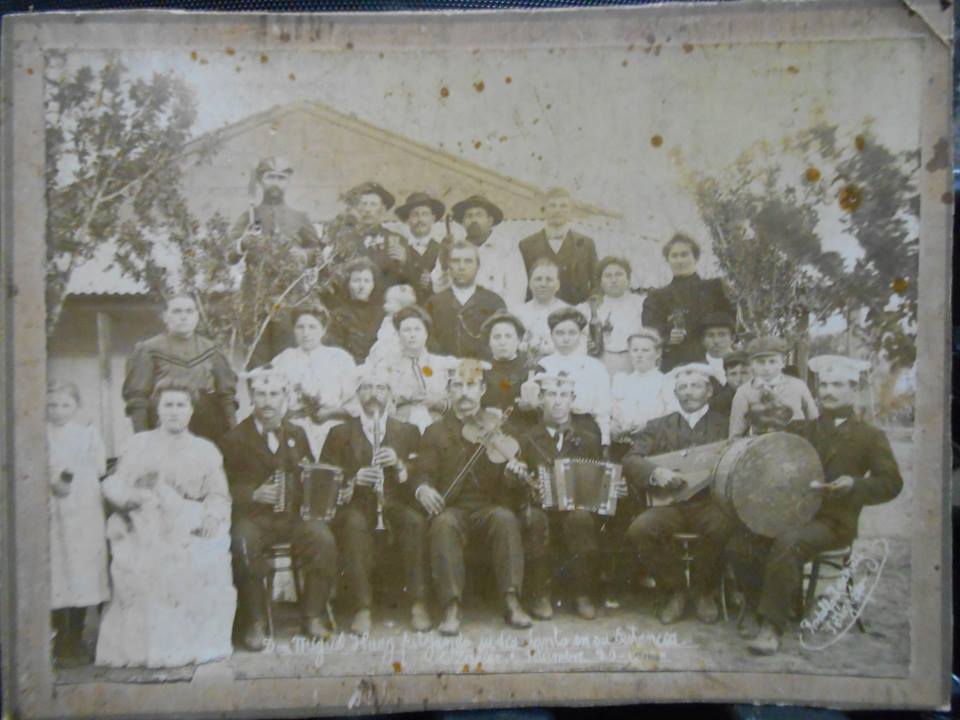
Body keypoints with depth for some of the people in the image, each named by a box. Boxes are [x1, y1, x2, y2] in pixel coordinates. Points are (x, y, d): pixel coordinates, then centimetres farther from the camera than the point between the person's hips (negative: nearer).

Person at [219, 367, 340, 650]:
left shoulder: (297, 434, 19)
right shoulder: (235, 438, 7)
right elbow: (225, 488, 1)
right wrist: (254, 494, -17)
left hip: (295, 513, 3)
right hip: (252, 516, -2)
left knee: (324, 539, -26)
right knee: (244, 545, -34)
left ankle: (312, 616, -9)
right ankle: (254, 623, -15)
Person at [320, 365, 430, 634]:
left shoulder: (408, 431, 19)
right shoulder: (340, 433, 17)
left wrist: (400, 465, -11)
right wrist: (354, 478, -11)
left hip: (396, 501, 1)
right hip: (357, 502, 0)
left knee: (415, 521, -32)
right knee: (354, 524, -34)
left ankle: (418, 604, -26)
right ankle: (362, 607, -31)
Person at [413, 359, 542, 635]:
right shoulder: (435, 431, 18)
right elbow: (423, 471, 6)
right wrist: (423, 488, -18)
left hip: (491, 507, 0)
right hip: (452, 508, 0)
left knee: (506, 519, -33)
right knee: (443, 524, -34)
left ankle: (512, 601, -29)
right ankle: (451, 608, -32)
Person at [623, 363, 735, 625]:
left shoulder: (725, 425, 12)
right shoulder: (658, 426, 14)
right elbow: (631, 459, 2)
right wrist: (655, 472, -19)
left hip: (710, 501, -1)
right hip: (670, 503, 1)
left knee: (723, 527, -34)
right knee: (640, 529, -28)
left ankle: (703, 592, -4)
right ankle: (674, 591, -1)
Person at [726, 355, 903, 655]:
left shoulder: (871, 436, 5)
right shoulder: (801, 429, 18)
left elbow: (891, 483, -3)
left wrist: (854, 485, -21)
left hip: (834, 522, -5)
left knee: (787, 543, -34)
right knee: (739, 545, -17)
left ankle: (772, 628, -26)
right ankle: (762, 610, 1)